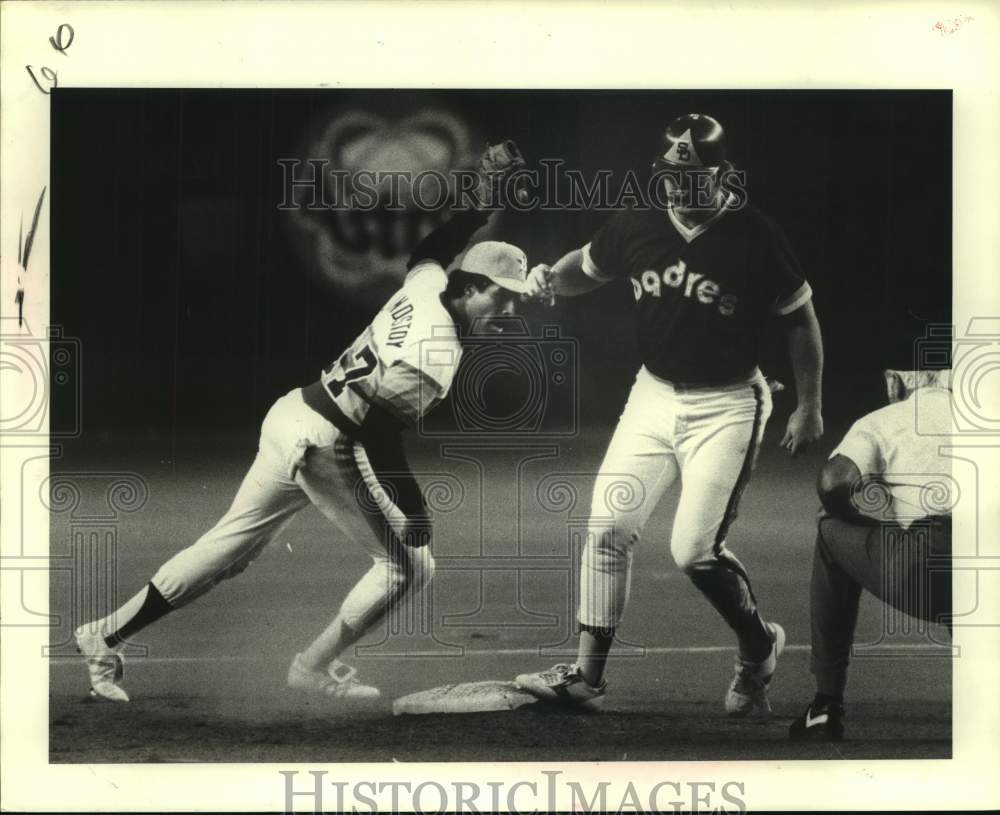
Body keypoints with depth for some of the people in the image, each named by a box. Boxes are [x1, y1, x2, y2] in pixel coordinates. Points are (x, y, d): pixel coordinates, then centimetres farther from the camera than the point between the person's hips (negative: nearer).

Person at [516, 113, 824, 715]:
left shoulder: (757, 238, -14)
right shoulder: (638, 227, -2)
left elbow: (801, 320, -3)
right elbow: (586, 269, 16)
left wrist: (810, 407, -1)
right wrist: (550, 277, -6)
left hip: (727, 406, -5)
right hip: (654, 395, 5)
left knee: (695, 549, -12)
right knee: (608, 528, -1)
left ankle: (760, 648, 16)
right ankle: (587, 677, 8)